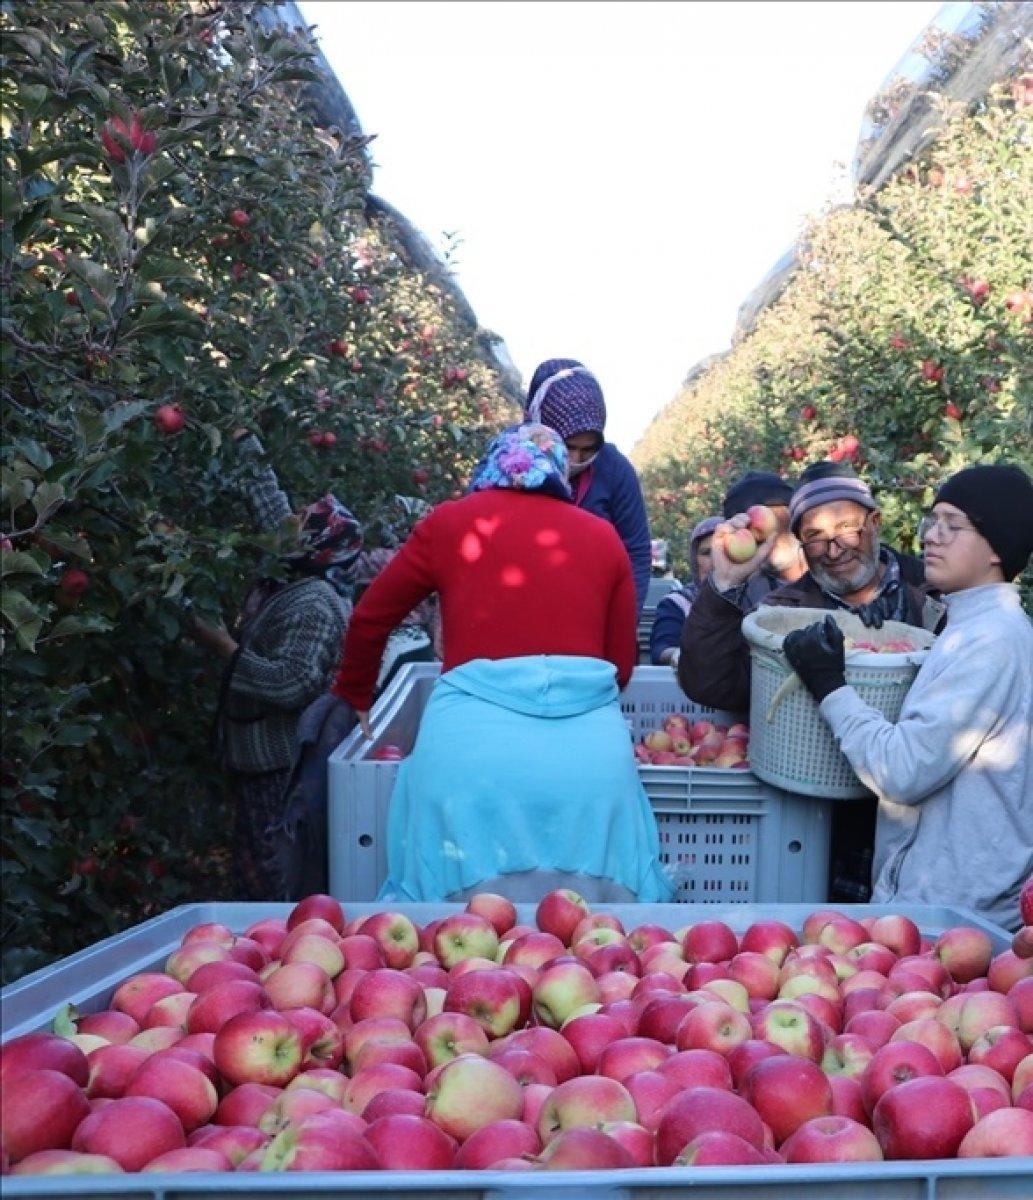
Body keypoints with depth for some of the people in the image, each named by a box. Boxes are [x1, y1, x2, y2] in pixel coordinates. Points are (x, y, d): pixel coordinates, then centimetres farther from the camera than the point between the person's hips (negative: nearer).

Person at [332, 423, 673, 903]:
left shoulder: (450, 522, 11)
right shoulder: (603, 536, 14)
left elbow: (369, 619, 19)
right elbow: (622, 662, 16)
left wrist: (356, 698, 36)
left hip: (472, 746, -1)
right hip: (589, 750, 2)